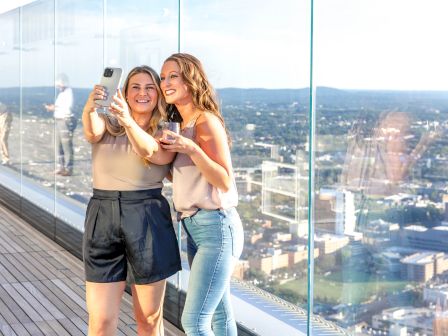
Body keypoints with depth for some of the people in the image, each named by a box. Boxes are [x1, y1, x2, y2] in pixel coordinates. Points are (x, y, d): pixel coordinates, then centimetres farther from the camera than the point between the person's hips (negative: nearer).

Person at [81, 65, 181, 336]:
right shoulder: (108, 124, 8)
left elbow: (154, 154, -20)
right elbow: (92, 132, -16)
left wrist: (128, 121, -38)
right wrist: (90, 108, -39)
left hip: (148, 220, -1)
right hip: (102, 217, 1)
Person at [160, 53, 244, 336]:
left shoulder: (206, 121, -13)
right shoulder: (181, 125, 12)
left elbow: (225, 181, -17)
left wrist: (190, 148, -27)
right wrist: (166, 148, 8)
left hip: (216, 228, -9)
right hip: (195, 228, 9)